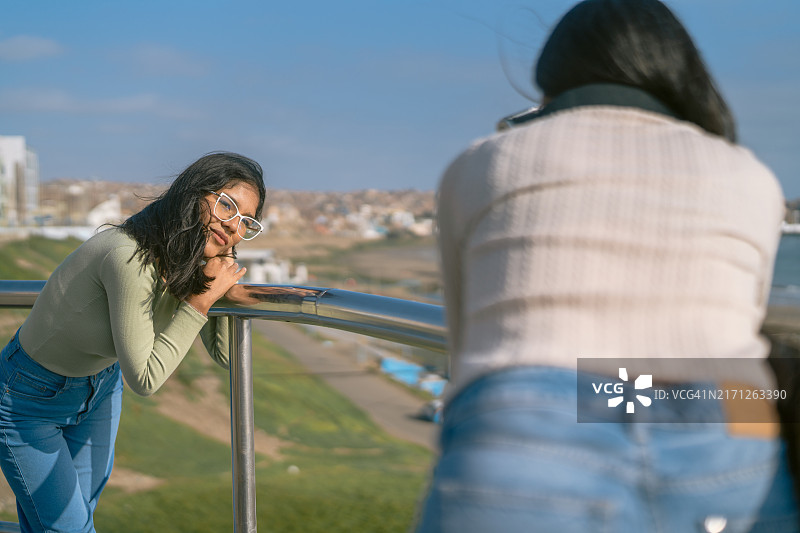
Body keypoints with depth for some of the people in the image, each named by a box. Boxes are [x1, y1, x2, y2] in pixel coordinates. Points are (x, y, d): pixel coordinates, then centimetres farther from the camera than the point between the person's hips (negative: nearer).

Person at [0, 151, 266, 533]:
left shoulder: (189, 263, -12)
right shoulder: (131, 258, -37)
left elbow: (223, 355, -3)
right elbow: (144, 379, -32)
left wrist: (224, 284, -17)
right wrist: (202, 298, -31)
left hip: (100, 387, 7)